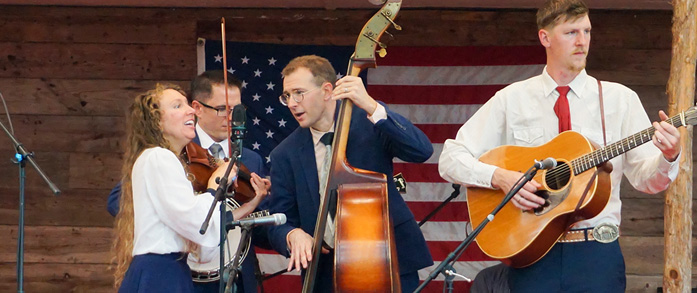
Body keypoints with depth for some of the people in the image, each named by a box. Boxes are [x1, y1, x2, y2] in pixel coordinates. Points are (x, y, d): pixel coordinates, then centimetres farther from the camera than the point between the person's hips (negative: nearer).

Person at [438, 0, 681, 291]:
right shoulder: (511, 100, 7)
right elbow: (450, 159, 4)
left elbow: (648, 179, 2)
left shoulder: (620, 99, 8)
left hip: (597, 255, 1)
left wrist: (668, 157, -20)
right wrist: (500, 177, -13)